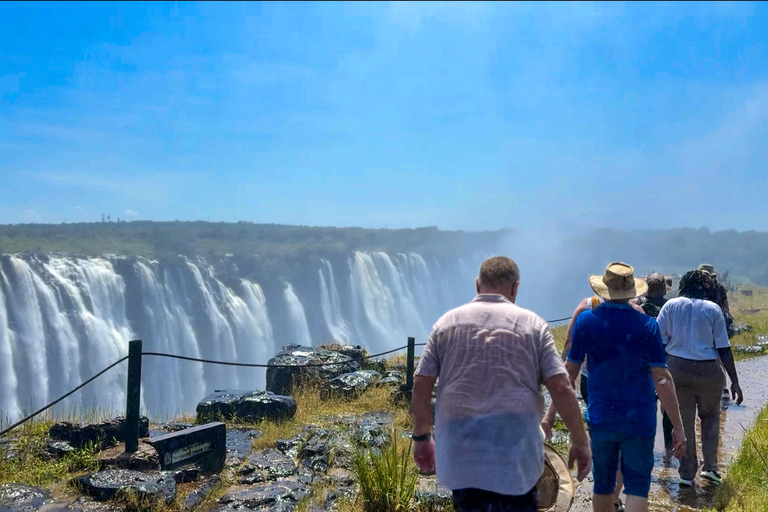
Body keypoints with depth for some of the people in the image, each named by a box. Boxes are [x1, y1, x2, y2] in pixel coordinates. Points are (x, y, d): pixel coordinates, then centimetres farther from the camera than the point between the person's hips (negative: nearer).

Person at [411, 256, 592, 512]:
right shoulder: (532, 324, 0)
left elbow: (421, 385, 2)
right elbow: (561, 388, -6)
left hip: (460, 453, 2)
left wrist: (421, 436, 13)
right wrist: (580, 441, 4)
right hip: (515, 453, -2)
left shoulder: (447, 322, 4)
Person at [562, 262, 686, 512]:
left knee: (603, 484, 16)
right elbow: (662, 379, -11)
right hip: (639, 419, -1)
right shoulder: (647, 325, -9)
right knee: (637, 486, 5)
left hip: (601, 417, 2)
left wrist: (552, 413, 8)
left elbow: (570, 372, -2)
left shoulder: (585, 321, -6)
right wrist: (678, 426, -5)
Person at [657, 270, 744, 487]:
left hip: (677, 369, 1)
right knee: (710, 416, 22)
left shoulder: (671, 305, 2)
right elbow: (724, 349, -3)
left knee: (684, 421, 11)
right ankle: (710, 466, 20)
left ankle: (687, 473, 16)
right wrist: (734, 381, 2)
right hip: (708, 371, -1)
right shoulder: (713, 309, -1)